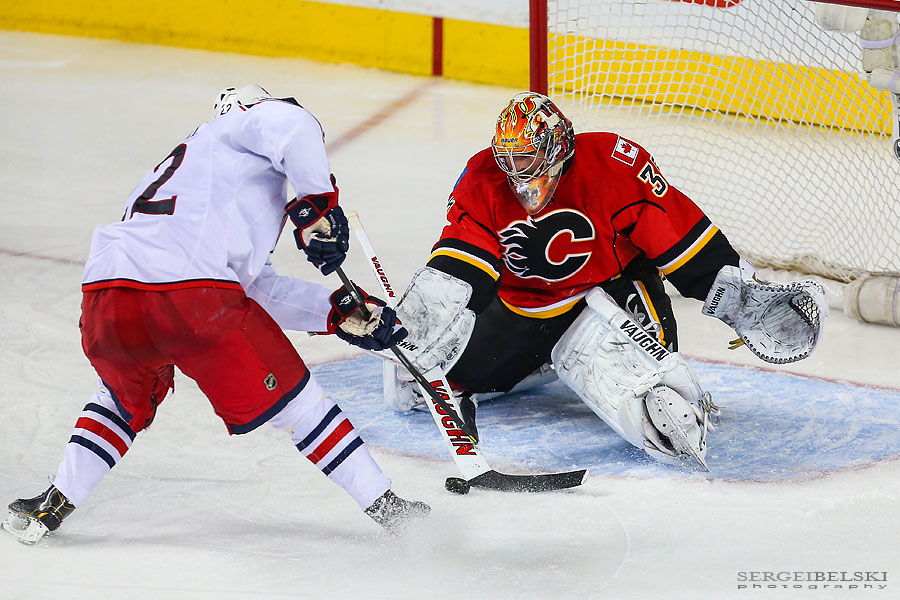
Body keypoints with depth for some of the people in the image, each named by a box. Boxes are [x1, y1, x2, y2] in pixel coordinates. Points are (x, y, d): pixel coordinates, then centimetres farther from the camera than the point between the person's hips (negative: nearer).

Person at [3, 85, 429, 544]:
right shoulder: (236, 127, 18)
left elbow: (263, 290, 33)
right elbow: (291, 125, -9)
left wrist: (341, 312, 28)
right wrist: (317, 203, 2)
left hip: (104, 303, 7)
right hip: (191, 297, -7)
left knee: (128, 396, 37)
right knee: (292, 398, 9)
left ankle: (53, 505, 29)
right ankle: (384, 506, 14)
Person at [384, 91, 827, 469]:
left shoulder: (614, 165, -22)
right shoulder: (484, 181, -11)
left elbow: (679, 233, -19)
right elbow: (458, 261, -18)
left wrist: (740, 296, -18)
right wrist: (422, 310, -37)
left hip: (608, 290, -5)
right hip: (520, 306, 5)